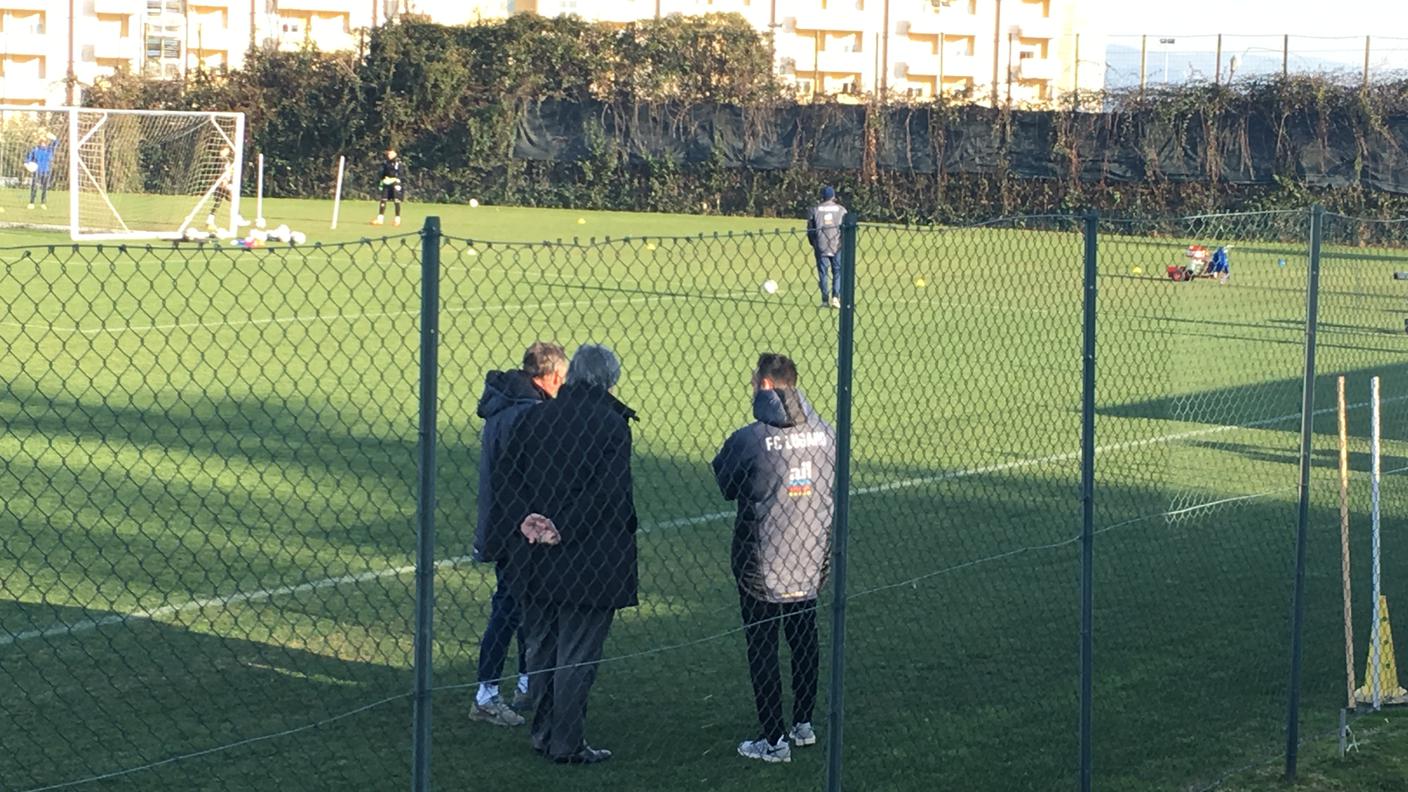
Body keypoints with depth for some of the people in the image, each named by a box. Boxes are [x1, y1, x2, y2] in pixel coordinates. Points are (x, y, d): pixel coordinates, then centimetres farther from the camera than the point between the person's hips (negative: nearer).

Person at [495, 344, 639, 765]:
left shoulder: (534, 415, 3)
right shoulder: (611, 422, -12)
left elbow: (504, 474, 0)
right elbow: (611, 492, -19)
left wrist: (525, 518, -5)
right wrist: (564, 528, -14)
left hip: (534, 555, 5)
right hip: (588, 561, -5)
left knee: (541, 647, 17)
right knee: (577, 654, 3)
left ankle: (543, 733, 26)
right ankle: (567, 743, 8)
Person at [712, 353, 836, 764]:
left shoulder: (749, 439, -19)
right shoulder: (825, 434, -4)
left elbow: (725, 486, -5)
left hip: (762, 565, -5)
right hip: (812, 561, 5)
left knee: (762, 649, 5)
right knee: (804, 641, 20)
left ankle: (774, 741, 6)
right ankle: (804, 724, 31)